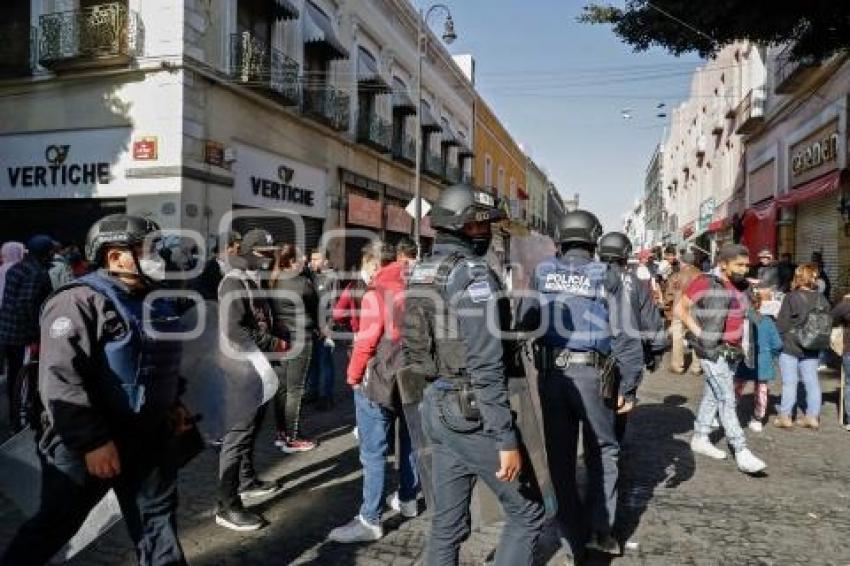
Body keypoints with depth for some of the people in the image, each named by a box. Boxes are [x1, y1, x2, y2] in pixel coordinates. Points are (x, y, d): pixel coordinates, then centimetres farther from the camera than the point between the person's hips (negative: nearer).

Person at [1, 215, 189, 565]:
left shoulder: (154, 301, 8)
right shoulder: (80, 301, -18)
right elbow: (60, 380, -25)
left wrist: (172, 404, 12)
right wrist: (93, 441, -25)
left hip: (149, 438, 7)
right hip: (86, 444, -7)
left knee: (157, 517, 17)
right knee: (56, 522, 11)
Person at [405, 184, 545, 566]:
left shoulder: (420, 273, 9)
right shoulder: (474, 274, -17)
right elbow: (486, 366, -23)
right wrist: (506, 439, -19)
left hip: (435, 407, 8)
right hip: (473, 414, -8)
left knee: (447, 522, 17)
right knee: (527, 513, 9)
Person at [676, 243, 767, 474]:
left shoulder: (740, 286, 7)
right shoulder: (706, 283, -13)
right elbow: (681, 308, -9)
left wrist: (739, 342, 12)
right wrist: (698, 333, -14)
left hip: (732, 351, 7)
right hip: (712, 350, -7)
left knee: (712, 396, 15)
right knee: (727, 400, -8)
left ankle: (700, 439, 28)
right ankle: (742, 453, -6)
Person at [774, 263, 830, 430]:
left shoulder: (791, 297, -15)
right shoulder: (822, 299, 1)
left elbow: (781, 324, -13)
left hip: (790, 346, -4)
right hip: (812, 349, 4)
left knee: (790, 382, 2)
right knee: (812, 381, 11)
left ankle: (785, 416, 8)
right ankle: (812, 416, 16)